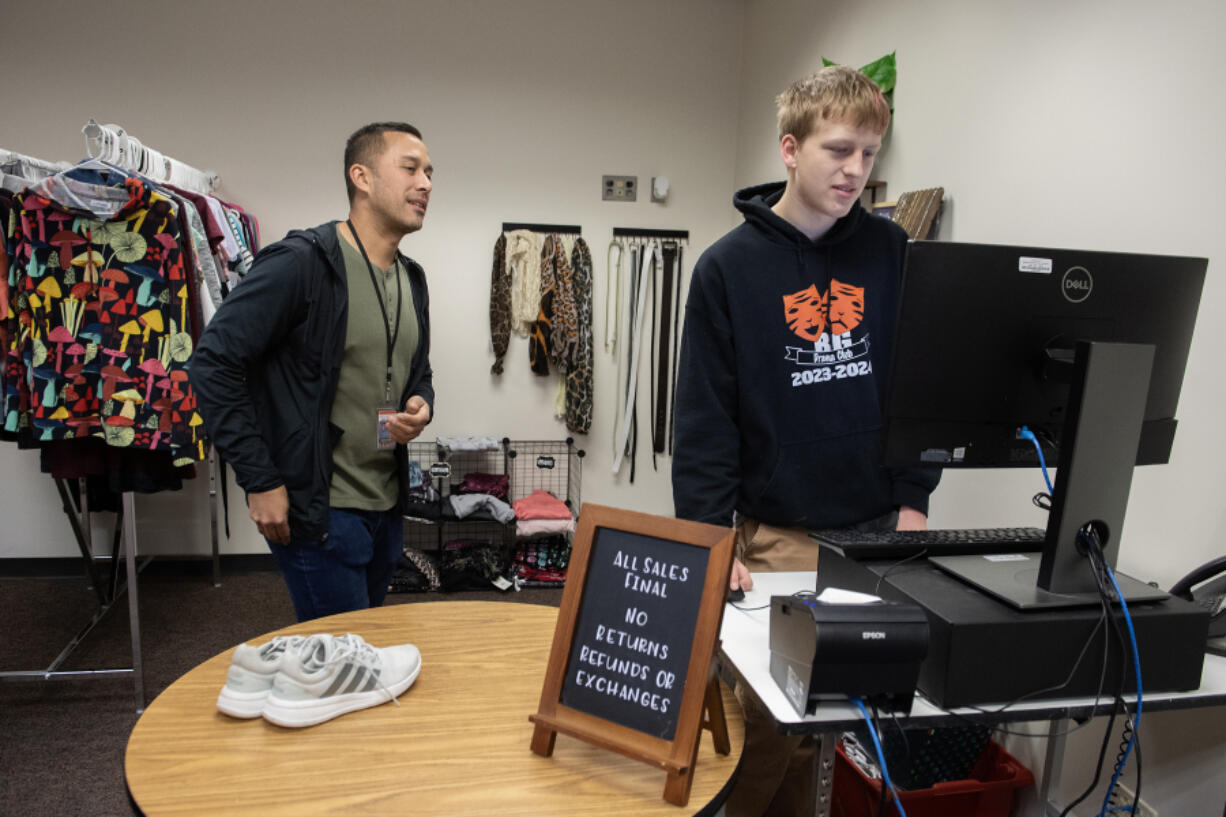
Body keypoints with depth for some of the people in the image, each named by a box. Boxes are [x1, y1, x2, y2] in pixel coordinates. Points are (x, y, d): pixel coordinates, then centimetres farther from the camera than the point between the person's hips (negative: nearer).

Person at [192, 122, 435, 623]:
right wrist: (260, 481, -16)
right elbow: (214, 364, -16)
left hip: (387, 508, 8)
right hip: (317, 511, -8)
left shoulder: (411, 280, 9)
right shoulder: (301, 262, -16)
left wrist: (421, 406, -4)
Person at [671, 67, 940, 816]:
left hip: (883, 529, 3)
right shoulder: (728, 267, -4)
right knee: (774, 719, 5)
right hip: (777, 538, -2)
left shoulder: (891, 251, 4)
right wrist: (710, 543, -11)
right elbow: (705, 422, -6)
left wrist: (914, 500, 0)